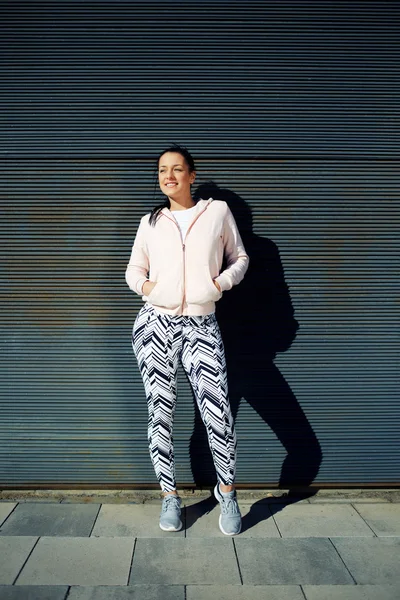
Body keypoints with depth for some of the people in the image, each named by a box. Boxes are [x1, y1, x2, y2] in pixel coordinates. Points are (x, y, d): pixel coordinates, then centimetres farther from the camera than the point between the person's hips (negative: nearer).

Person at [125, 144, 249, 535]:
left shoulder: (218, 211, 8)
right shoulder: (150, 222, 13)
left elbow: (240, 258, 14)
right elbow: (133, 269, 19)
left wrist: (222, 281, -4)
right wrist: (145, 285, -2)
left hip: (201, 325, -2)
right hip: (156, 323, 2)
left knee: (217, 412, -11)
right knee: (160, 412, 4)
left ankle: (227, 491, 16)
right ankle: (169, 496, 23)